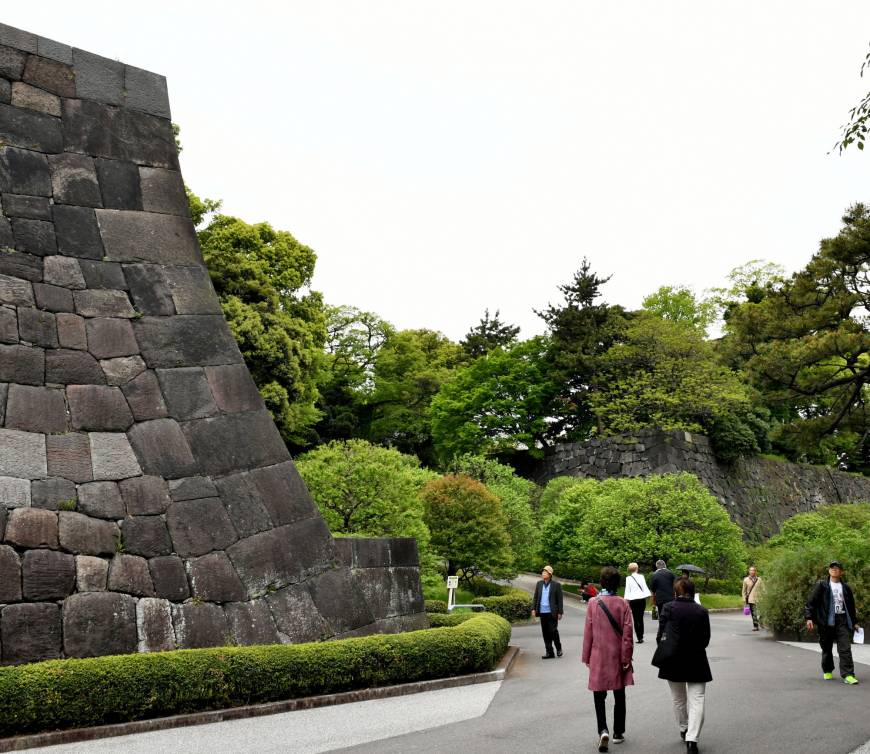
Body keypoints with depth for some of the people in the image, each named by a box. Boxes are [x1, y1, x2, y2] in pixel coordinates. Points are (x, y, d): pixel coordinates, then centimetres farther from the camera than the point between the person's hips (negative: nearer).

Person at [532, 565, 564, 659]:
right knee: (545, 633, 6)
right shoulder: (539, 584, 9)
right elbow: (536, 597, 12)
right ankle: (549, 652, 14)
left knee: (553, 631, -6)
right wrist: (533, 609, 3)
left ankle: (559, 648, 18)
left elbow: (559, 599, -3)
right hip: (542, 612, 4)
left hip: (552, 612, -4)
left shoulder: (556, 585, -3)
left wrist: (560, 612, -6)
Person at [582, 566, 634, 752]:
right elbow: (627, 633, -7)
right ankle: (618, 733, 22)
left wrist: (587, 657, 5)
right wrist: (626, 658, 1)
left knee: (599, 696, 6)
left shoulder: (593, 603, -8)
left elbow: (588, 632, -4)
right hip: (617, 657, 1)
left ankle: (603, 730, -12)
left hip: (599, 657, -1)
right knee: (619, 696, 15)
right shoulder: (623, 604, -7)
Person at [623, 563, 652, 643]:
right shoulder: (641, 576, 1)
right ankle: (641, 636, 14)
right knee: (641, 618, 12)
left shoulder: (628, 578, -3)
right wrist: (647, 595, 11)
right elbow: (645, 587, 3)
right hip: (642, 598, 2)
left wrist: (627, 600, -1)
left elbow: (627, 590, -4)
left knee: (636, 619, 1)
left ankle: (639, 638, -5)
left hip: (633, 600, -2)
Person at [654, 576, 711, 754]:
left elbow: (661, 634, -7)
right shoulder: (702, 611, -3)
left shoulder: (668, 607, -8)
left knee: (678, 699, 19)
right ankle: (692, 738, -12)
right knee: (696, 700, -1)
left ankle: (683, 729, 35)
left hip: (672, 661, 0)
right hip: (696, 662, 0)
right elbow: (706, 639, 2)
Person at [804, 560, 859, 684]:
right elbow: (811, 601, -4)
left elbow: (851, 606, 18)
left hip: (843, 621, 1)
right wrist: (809, 617, -13)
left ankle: (848, 675, -11)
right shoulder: (821, 585, 1)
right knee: (827, 648, 10)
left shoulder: (846, 588, 10)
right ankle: (827, 671, 27)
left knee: (845, 648, -8)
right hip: (826, 622, -1)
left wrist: (854, 622, 18)